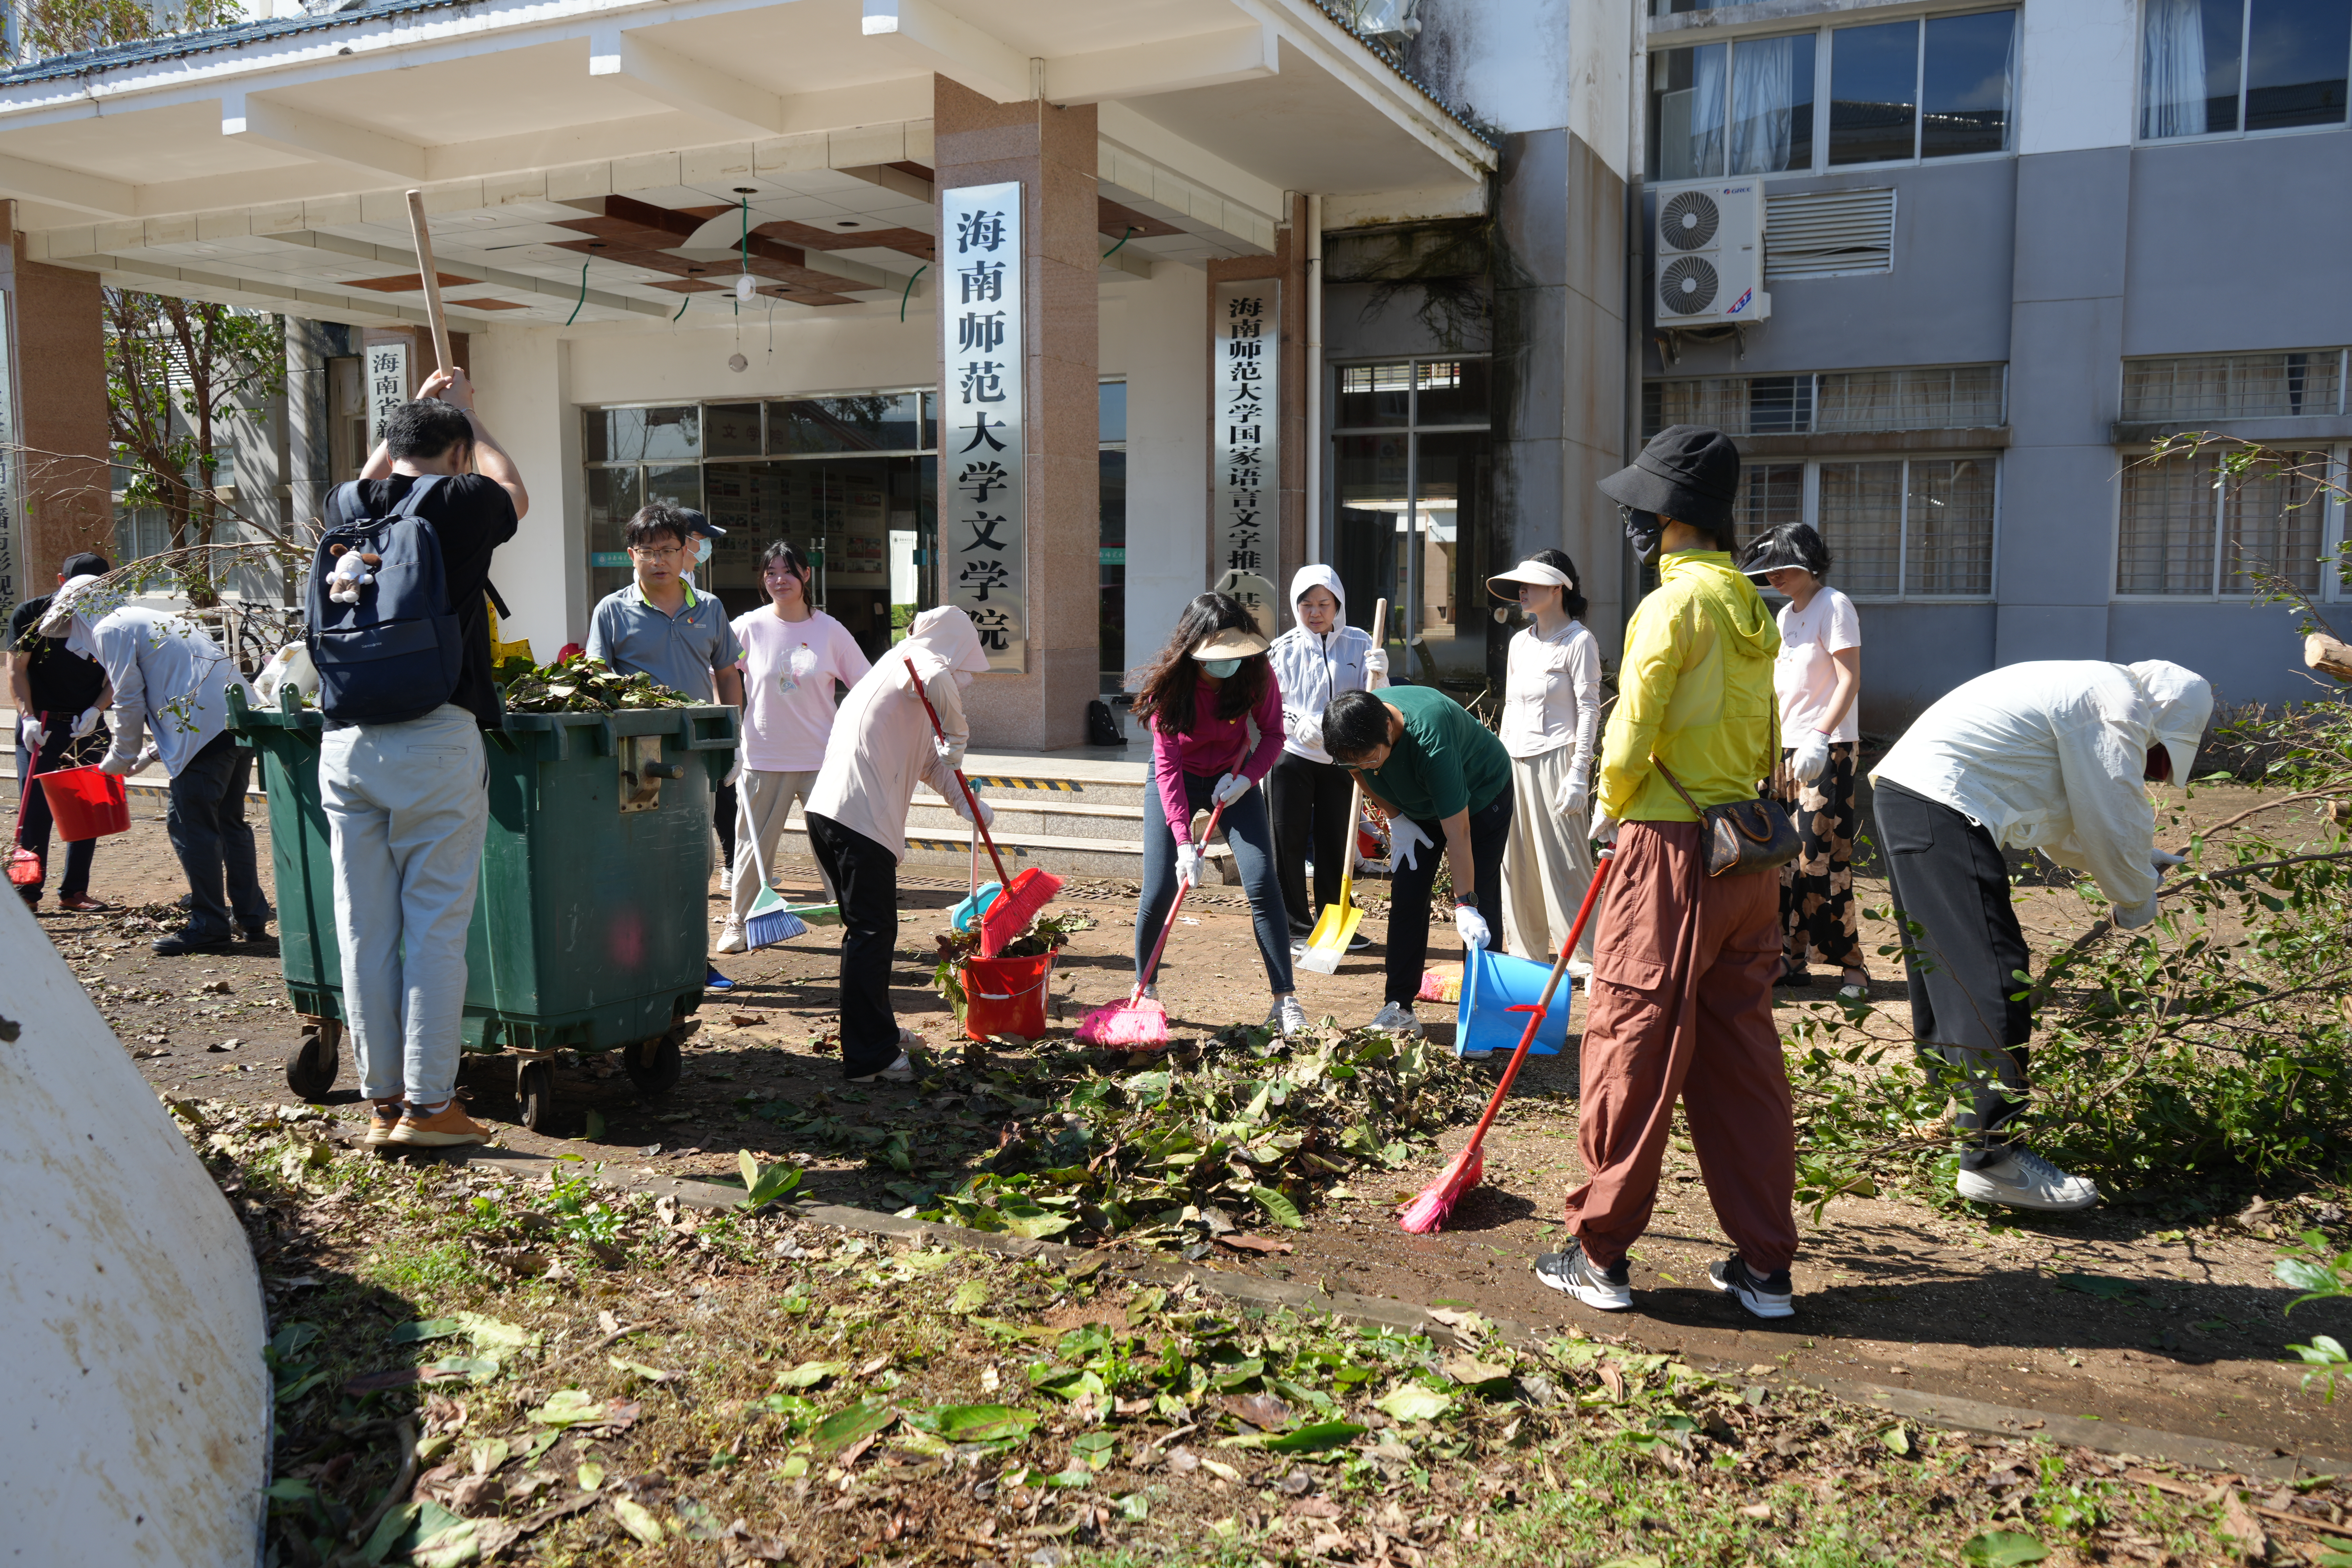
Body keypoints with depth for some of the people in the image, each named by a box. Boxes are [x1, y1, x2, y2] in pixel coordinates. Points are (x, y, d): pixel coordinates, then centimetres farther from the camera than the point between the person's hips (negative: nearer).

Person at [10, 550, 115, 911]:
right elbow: (17, 670, -6)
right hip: (39, 727, -2)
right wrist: (28, 718, -17)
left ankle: (74, 891, 10)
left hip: (87, 726, 2)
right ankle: (28, 892, 4)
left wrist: (95, 711, -16)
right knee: (35, 808, -4)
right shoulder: (30, 615, -5)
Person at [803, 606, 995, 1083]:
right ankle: (869, 1057, -2)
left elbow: (927, 755, 32)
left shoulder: (899, 664, 29)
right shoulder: (917, 659, -1)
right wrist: (957, 735, -14)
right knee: (872, 932, -6)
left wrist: (964, 802, 22)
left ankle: (879, 1031, 32)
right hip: (861, 817, -10)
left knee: (868, 927, 20)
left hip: (828, 812, 10)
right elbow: (938, 681, -29)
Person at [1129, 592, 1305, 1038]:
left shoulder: (1256, 673, -20)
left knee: (1262, 883, -13)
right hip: (1177, 782, -1)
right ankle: (1144, 989, 16)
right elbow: (1168, 767, -24)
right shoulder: (1169, 684, -24)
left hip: (1234, 779, 1)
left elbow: (1273, 734, -5)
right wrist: (1184, 841, -32)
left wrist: (1246, 778, -23)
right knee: (1159, 893, -7)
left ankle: (1285, 1002, -7)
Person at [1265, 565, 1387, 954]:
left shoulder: (1359, 644, 1)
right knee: (1290, 843, 1)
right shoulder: (1284, 648, -2)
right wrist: (1300, 724, -20)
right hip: (1292, 757, -1)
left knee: (1335, 843, 10)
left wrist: (1378, 675, -22)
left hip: (1340, 759, 2)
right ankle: (1297, 926, 10)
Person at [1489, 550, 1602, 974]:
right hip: (1515, 761, 7)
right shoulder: (1520, 643, 15)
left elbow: (1589, 710, -9)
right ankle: (1526, 952, 17)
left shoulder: (1579, 641, -5)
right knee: (1517, 861, 8)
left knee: (1563, 861, -6)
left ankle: (1584, 958, 1)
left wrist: (1578, 774, -15)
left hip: (1555, 760, -7)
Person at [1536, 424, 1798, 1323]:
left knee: (1632, 1042, 1)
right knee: (1741, 1053, 11)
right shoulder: (1751, 605, 12)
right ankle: (1765, 1264, 17)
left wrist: (1610, 805, 5)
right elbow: (1759, 736, 16)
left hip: (1672, 851, -8)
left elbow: (1633, 732, -14)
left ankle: (1600, 1254, 10)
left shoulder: (1676, 602, -13)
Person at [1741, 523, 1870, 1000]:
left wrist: (1819, 737, -24)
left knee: (1820, 857, -9)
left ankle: (1850, 966, -2)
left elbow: (1849, 681, -15)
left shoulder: (1834, 606, -7)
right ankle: (1792, 959, 13)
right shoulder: (1785, 616, 17)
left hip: (1827, 750, -8)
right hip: (1787, 749, 8)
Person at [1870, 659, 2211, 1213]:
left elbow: (2061, 827, 34)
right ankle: (1994, 1158, -9)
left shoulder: (2088, 690, 25)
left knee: (1944, 972, 23)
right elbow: (2115, 825, -5)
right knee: (1991, 979, -10)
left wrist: (2139, 863, 32)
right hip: (1940, 807, -11)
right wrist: (2137, 900, 12)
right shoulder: (2118, 705, -7)